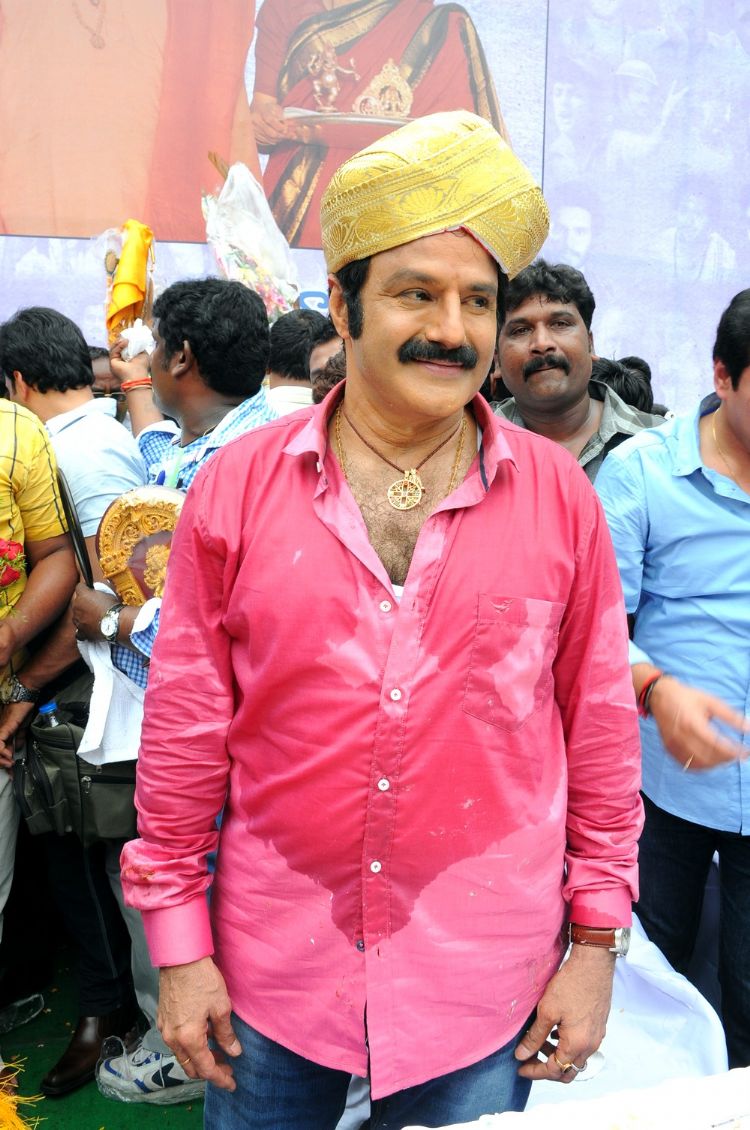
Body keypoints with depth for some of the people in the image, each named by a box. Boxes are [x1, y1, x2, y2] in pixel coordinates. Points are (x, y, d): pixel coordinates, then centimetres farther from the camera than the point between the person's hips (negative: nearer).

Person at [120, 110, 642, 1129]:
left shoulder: (559, 496, -6)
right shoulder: (236, 486, -7)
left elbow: (600, 729, -1)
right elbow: (185, 727, -3)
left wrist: (596, 942, 1)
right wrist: (177, 941, 0)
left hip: (484, 978, 0)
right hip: (272, 966, 1)